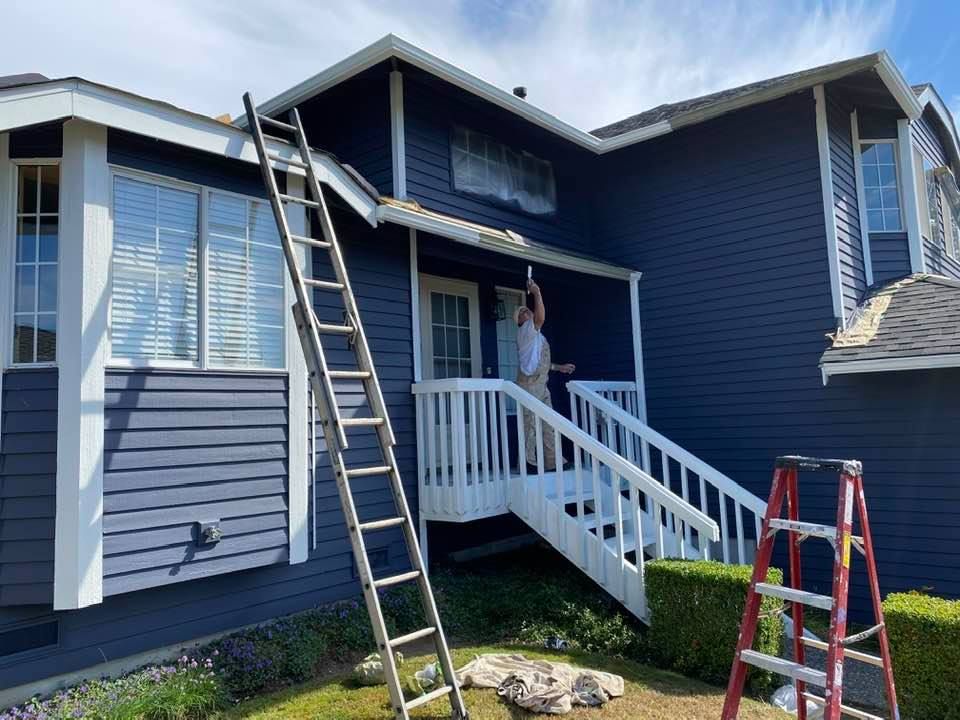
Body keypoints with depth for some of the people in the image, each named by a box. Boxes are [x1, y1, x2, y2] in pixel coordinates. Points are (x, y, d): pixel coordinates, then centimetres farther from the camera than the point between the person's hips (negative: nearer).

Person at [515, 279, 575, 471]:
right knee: (530, 427, -10)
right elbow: (541, 317, -26)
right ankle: (528, 466, -7)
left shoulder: (535, 333, 24)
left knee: (548, 427, 10)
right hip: (529, 384, -10)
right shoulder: (525, 330, -6)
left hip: (541, 386, 10)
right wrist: (537, 293, -18)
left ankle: (552, 464, 15)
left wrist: (558, 367, 29)